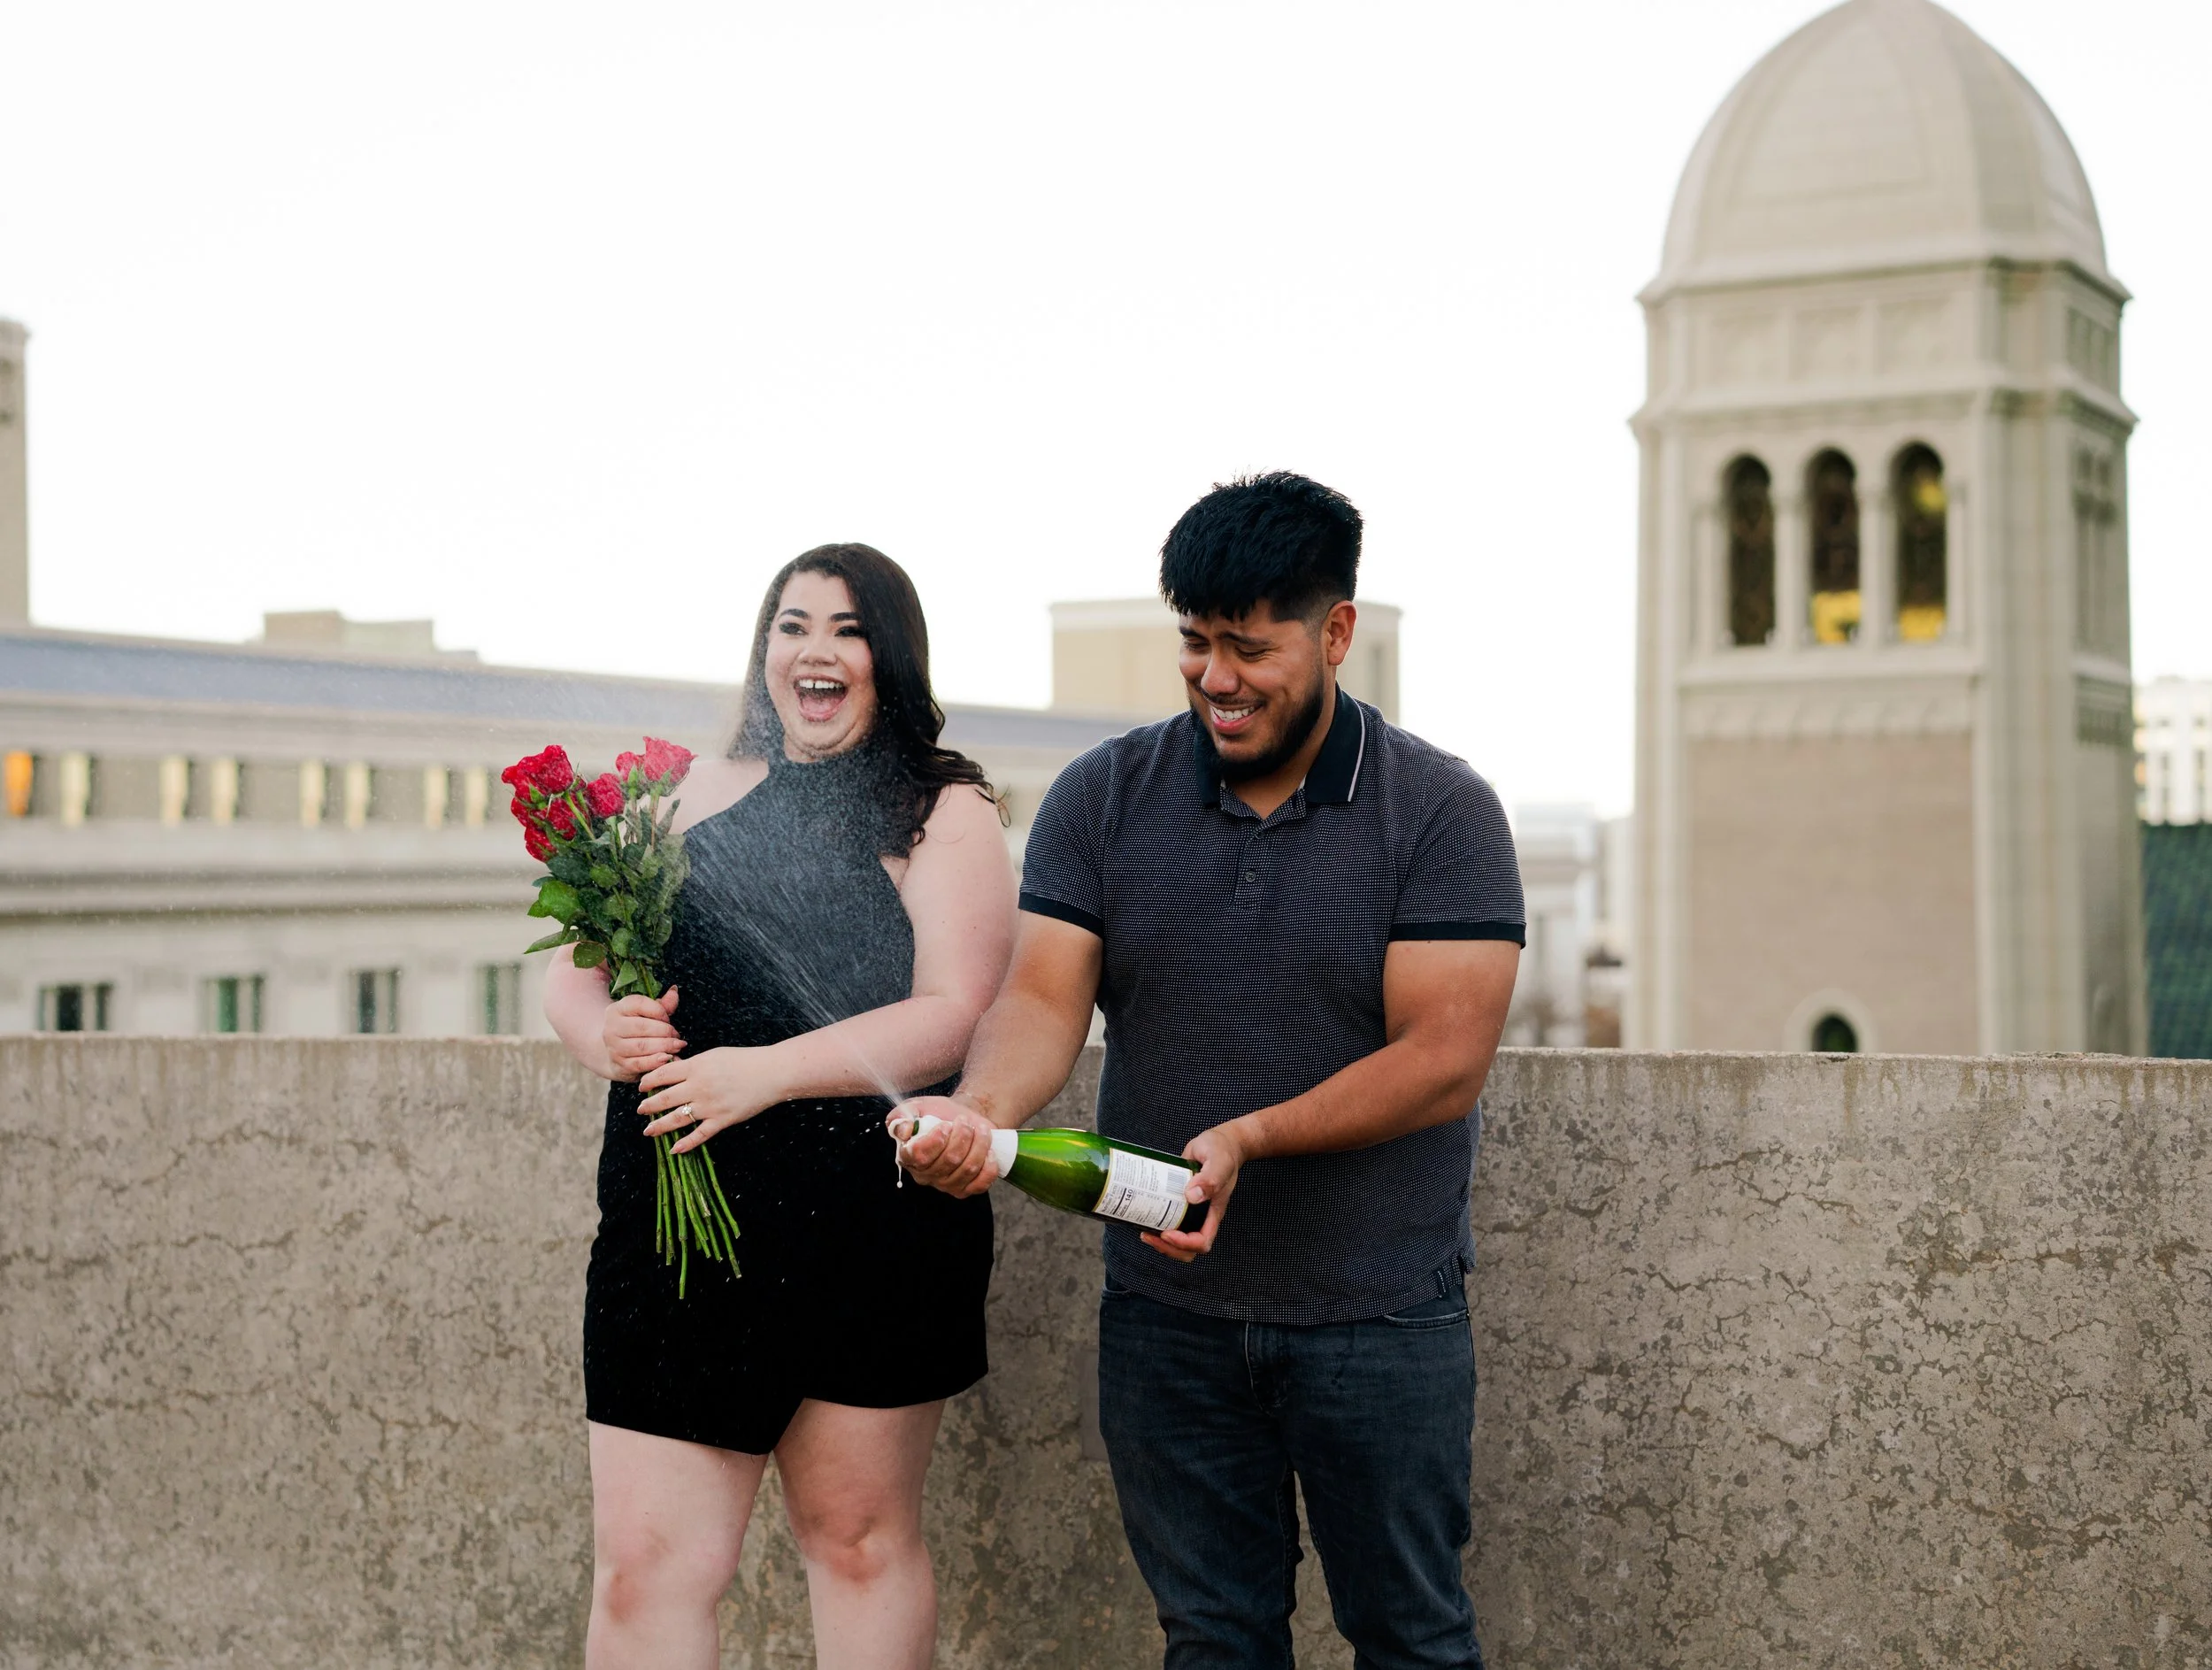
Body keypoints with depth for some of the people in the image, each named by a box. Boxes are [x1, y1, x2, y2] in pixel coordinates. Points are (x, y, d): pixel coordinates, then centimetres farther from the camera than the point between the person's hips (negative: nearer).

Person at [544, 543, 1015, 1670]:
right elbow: (572, 977, 15)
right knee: (642, 1566, -2)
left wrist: (768, 1072, -21)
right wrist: (606, 1034, -9)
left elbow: (955, 1016, -11)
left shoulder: (943, 813, 2)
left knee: (859, 1538, 11)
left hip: (871, 1226, -3)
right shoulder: (691, 797, 14)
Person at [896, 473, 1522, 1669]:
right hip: (1167, 1312, 2)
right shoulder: (1103, 797, 2)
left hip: (1381, 1317, -2)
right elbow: (1043, 996, -7)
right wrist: (981, 1108, -29)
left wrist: (1249, 1139, -26)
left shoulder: (1439, 810, -7)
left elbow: (1445, 1057, -15)